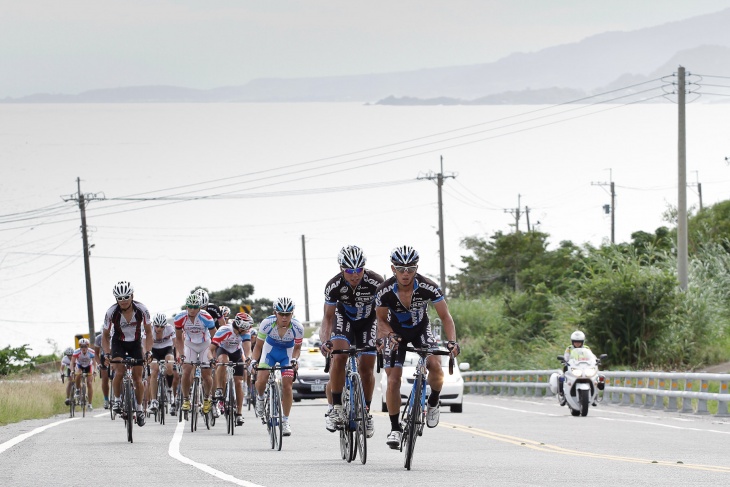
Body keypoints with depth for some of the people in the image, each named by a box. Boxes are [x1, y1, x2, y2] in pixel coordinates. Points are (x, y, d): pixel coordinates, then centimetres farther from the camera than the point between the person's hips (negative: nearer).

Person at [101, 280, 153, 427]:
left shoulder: (142, 310, -23)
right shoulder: (111, 312, -24)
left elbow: (148, 332, -11)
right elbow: (105, 335, -12)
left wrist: (148, 352, -22)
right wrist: (107, 354, -25)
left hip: (135, 343, 1)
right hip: (118, 343, -1)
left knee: (137, 378, -2)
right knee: (119, 372, -24)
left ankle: (139, 409, 14)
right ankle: (117, 400, -3)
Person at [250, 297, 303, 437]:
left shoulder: (297, 327, -29)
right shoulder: (267, 324, -31)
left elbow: (297, 348, -11)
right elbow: (258, 346, -17)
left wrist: (294, 359, -30)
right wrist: (254, 360, -33)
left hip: (287, 353, 0)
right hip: (270, 350, 0)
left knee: (287, 384, -12)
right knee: (261, 380, -19)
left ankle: (285, 420, 0)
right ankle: (260, 398, 17)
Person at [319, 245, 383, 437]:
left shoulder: (376, 282, -32)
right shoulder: (334, 286, -29)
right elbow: (328, 317, -21)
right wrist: (325, 340, -38)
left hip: (368, 321, 0)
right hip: (344, 318, 0)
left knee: (366, 367, -6)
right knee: (339, 356, -25)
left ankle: (366, 412, 15)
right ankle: (336, 408, -19)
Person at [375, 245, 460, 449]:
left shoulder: (428, 288, -28)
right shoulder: (384, 291, -27)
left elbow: (445, 316, -21)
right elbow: (381, 320, -11)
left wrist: (452, 341, -36)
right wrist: (390, 335, -31)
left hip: (421, 329, 0)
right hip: (396, 331, 0)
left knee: (435, 366, -25)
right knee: (393, 380, -13)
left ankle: (433, 402, 5)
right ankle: (395, 428, 2)